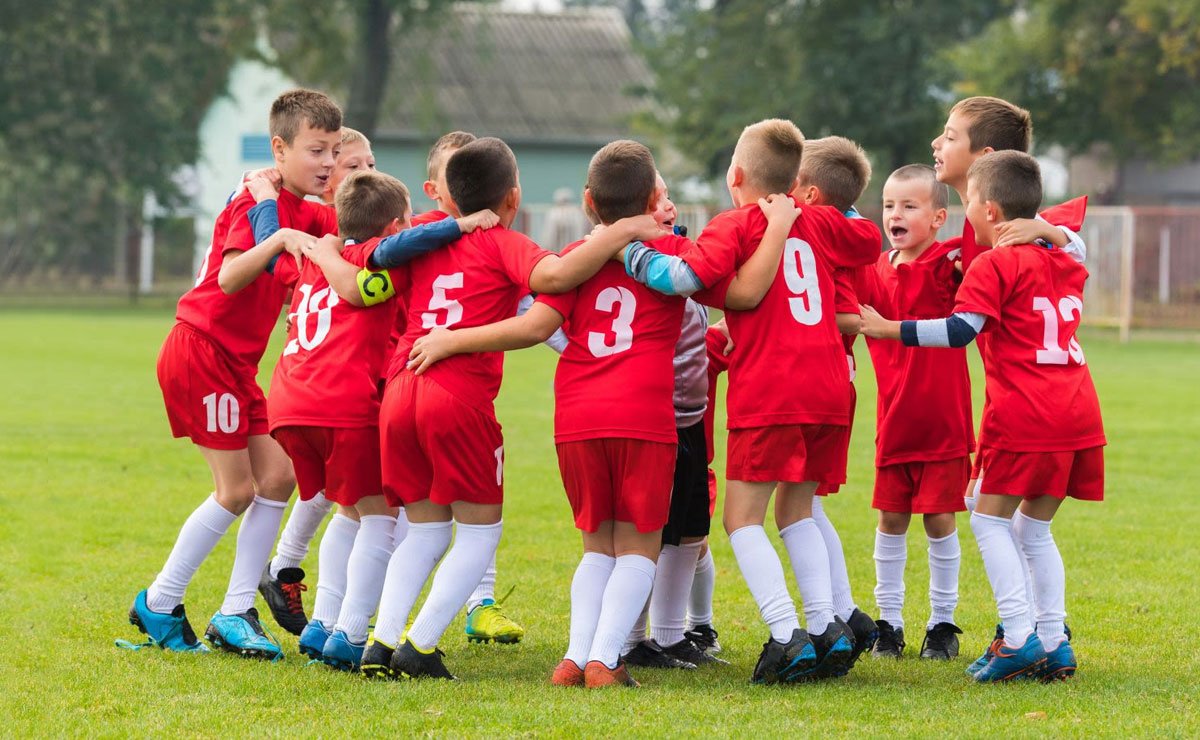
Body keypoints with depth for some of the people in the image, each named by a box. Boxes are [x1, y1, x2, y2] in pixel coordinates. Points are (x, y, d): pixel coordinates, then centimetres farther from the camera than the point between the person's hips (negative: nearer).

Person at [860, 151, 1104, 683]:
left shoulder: (994, 266, -6)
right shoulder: (1065, 264, 16)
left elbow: (960, 330, -14)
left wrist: (889, 329, -10)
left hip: (1024, 417, -8)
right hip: (1079, 414, 8)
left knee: (990, 518, 2)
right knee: (1034, 527, 17)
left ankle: (1019, 637, -9)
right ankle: (1055, 644, 11)